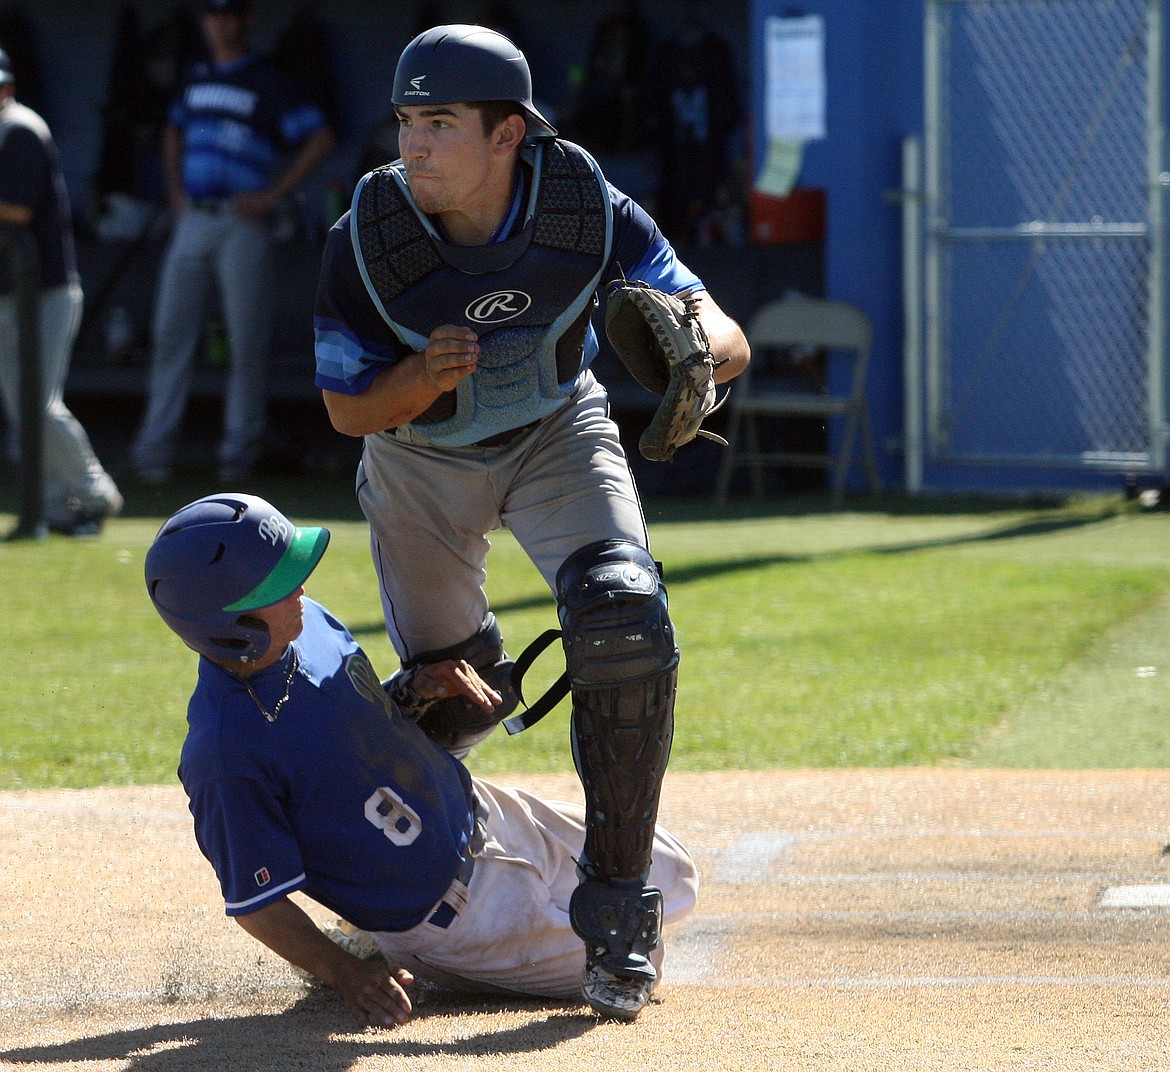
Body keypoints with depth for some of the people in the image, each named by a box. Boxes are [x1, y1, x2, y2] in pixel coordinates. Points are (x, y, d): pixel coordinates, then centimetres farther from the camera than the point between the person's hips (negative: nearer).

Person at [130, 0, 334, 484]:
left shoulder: (266, 82, -3)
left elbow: (320, 138, -9)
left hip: (241, 225, -5)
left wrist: (273, 195, -11)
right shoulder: (197, 78, 15)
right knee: (171, 335, 1)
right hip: (193, 222, 5)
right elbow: (175, 131, 33)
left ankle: (240, 446, 6)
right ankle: (154, 446, 4)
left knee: (247, 340, -3)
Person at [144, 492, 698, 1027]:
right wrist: (347, 975, -33)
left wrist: (421, 684, -7)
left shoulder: (307, 622, -7)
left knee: (673, 883, 20)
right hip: (453, 915, -8)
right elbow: (255, 903, -24)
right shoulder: (224, 756, -31)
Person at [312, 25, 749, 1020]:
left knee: (626, 627, -26)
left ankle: (618, 907, -15)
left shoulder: (590, 212, -27)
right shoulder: (365, 241, -28)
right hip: (422, 459, 1)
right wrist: (423, 377, -38)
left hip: (558, 434, -1)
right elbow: (349, 410, -15)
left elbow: (727, 338, -27)